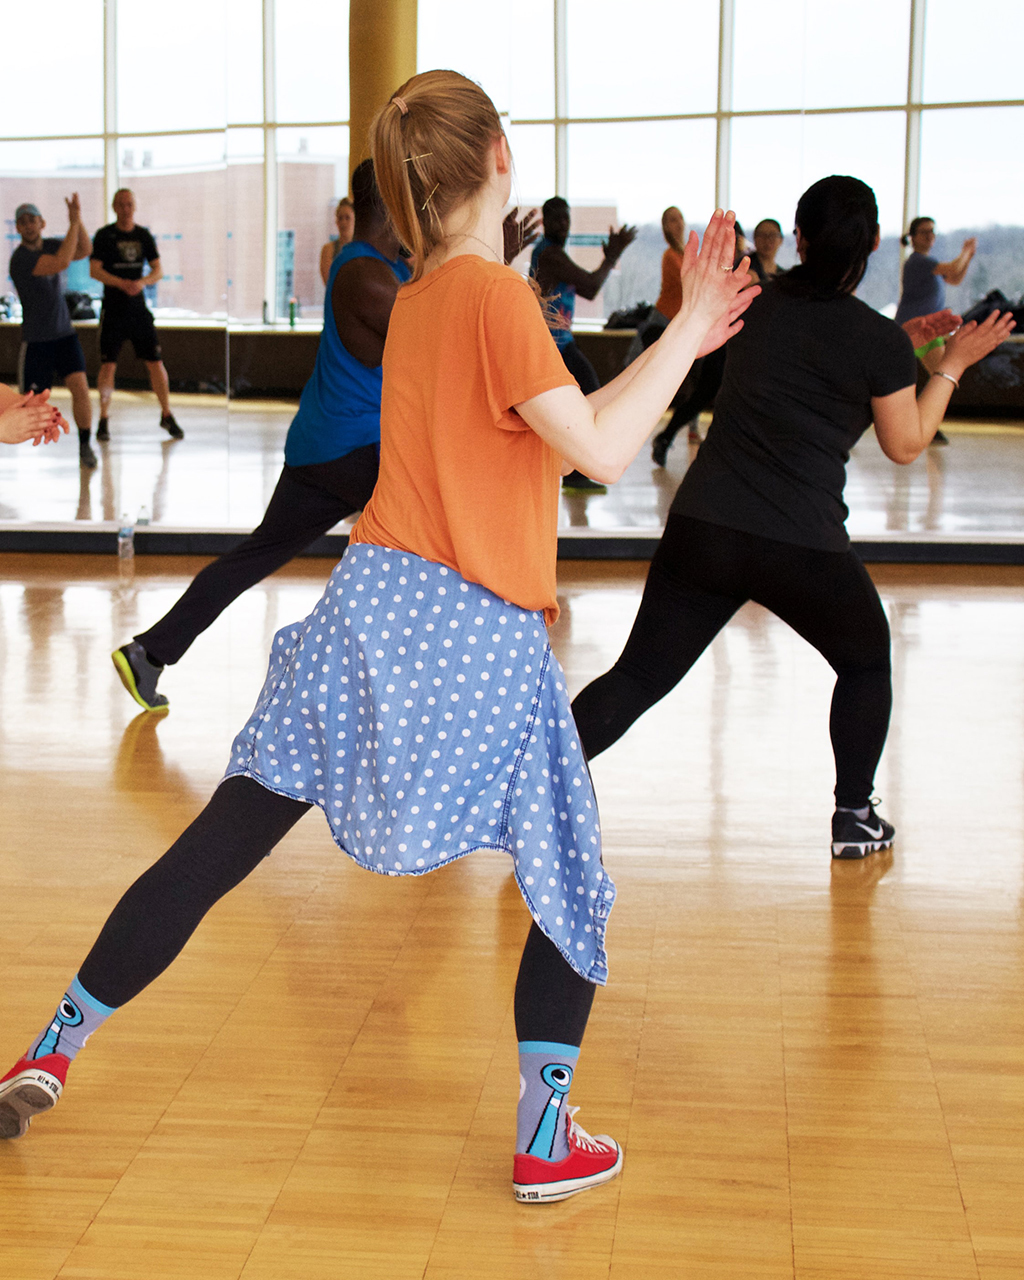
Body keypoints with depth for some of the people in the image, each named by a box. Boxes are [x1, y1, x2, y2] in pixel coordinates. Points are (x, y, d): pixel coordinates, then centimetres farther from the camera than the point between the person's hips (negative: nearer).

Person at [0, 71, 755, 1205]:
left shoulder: (413, 301, 14)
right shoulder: (497, 294, -11)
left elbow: (554, 432, 19)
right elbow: (601, 452, -14)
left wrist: (678, 343, 21)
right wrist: (686, 334, -5)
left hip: (371, 603, 7)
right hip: (480, 641, -6)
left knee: (220, 843, 11)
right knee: (571, 886, 12)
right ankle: (546, 1142, 14)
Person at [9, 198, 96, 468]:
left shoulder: (51, 245, 6)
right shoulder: (21, 258, -17)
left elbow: (84, 251, -6)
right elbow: (61, 263, -29)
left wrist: (78, 219, -18)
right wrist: (74, 224, -24)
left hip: (64, 332, 5)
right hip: (36, 339, -5)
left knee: (80, 386, -12)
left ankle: (85, 446, 0)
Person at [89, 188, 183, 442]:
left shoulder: (144, 235, 7)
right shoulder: (104, 235, -3)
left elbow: (159, 269, 6)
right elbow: (94, 270, -10)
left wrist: (143, 282, -15)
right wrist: (122, 283, -23)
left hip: (138, 308, 3)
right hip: (113, 309, -3)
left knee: (156, 362, 1)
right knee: (108, 365, -5)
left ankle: (166, 416, 13)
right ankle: (103, 419, 6)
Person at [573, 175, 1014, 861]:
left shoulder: (759, 306, 9)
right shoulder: (879, 340, -6)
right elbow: (906, 444, 7)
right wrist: (952, 364, 16)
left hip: (702, 528, 3)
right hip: (804, 547, -3)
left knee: (640, 675, 7)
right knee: (867, 661, 23)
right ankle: (855, 816, 26)